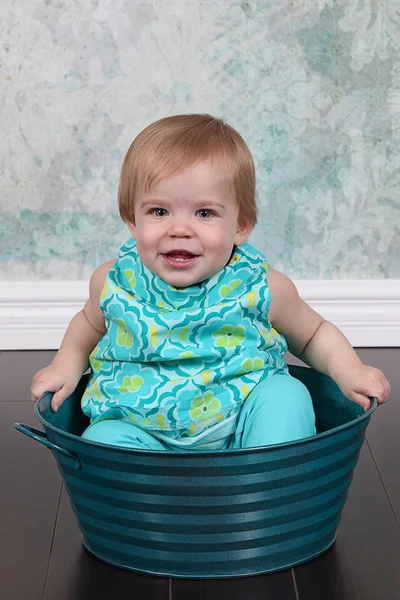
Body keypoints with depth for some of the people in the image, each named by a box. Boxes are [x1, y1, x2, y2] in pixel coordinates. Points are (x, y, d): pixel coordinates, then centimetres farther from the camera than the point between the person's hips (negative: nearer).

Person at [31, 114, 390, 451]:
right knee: (103, 437, -25)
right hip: (141, 429, 1)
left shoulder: (261, 290, -11)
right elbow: (90, 323, 20)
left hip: (238, 430, -1)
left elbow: (314, 334, 9)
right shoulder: (115, 283, -6)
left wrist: (348, 371, -7)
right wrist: (67, 365, 5)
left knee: (285, 394, -23)